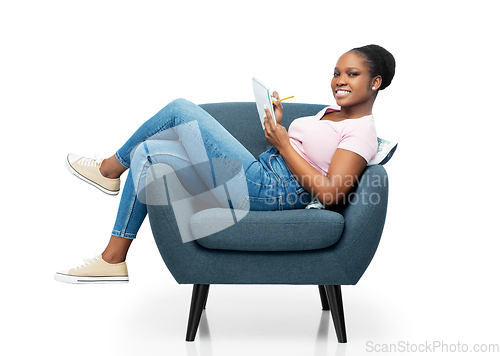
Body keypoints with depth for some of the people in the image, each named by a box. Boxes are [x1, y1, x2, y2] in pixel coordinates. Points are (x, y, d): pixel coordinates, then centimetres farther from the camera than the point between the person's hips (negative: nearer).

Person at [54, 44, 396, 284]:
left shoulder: (362, 132, -8)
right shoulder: (332, 112, 22)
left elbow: (330, 194, -21)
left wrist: (283, 144, -13)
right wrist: (278, 124, 7)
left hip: (270, 191, -11)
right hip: (261, 174, 11)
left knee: (181, 109, -9)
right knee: (146, 154, 8)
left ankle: (112, 168, 12)